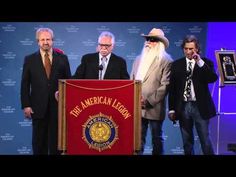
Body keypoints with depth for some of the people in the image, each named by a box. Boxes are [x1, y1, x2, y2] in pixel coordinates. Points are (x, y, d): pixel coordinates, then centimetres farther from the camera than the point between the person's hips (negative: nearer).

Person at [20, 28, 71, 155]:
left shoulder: (62, 58, 5)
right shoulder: (30, 60, 4)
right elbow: (25, 85, 3)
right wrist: (26, 105, -5)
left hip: (58, 105, 0)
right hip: (38, 107, 0)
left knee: (56, 139, 4)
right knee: (39, 141, 6)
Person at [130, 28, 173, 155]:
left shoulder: (166, 61, -3)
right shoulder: (139, 60, 17)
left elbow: (165, 85, -11)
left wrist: (149, 101, -16)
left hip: (154, 109, -5)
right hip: (137, 107, 5)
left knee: (156, 139, 6)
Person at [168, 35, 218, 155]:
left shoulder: (205, 63, 2)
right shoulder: (177, 64, 6)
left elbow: (213, 78, -16)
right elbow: (172, 88, 7)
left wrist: (200, 62, -21)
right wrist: (171, 109, 3)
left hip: (200, 107, -2)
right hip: (183, 107, 2)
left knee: (205, 140, -1)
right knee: (187, 141, 9)